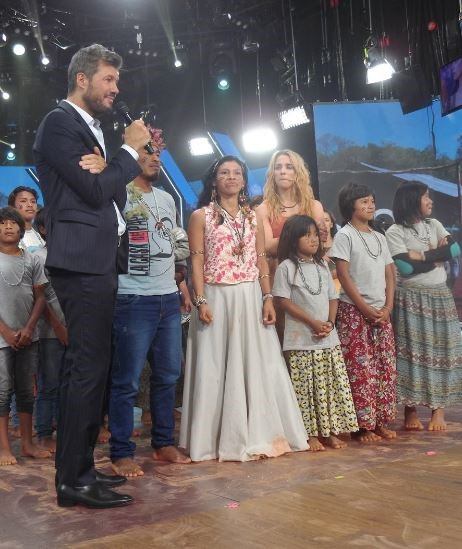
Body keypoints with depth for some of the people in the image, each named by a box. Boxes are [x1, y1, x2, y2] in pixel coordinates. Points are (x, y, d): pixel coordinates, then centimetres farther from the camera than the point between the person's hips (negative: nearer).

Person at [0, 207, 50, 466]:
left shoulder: (32, 260, 7)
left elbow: (40, 297, 6)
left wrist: (28, 328, -6)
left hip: (28, 337, 3)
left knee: (27, 391, 9)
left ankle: (28, 443, 17)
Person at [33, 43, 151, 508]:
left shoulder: (90, 129, 21)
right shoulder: (59, 122, -7)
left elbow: (113, 195, 16)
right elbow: (95, 192, -15)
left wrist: (104, 169, -6)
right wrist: (130, 149, -3)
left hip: (96, 263, 10)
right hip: (81, 262, -10)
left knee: (85, 369, 12)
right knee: (87, 369, -8)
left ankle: (78, 469, 22)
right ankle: (74, 482, 0)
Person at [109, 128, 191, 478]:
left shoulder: (167, 199, 18)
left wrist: (179, 283, 18)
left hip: (169, 299, 7)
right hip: (133, 300, -7)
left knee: (168, 376, 13)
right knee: (127, 381, -1)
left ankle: (164, 443, 26)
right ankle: (122, 452, 10)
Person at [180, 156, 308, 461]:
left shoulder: (253, 216, 13)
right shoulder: (201, 216, 2)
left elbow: (261, 260, 10)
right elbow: (197, 261, -4)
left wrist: (268, 298, 0)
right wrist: (201, 301, -13)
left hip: (251, 298, 4)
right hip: (217, 298, -3)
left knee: (257, 366, 5)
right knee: (217, 368, 1)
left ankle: (258, 434, 16)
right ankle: (220, 439, 9)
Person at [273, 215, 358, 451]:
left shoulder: (322, 266, 13)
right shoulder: (286, 267, -5)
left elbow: (332, 297, 15)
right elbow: (284, 301, -10)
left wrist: (330, 322, -4)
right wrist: (313, 322, -14)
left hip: (329, 338, 6)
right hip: (301, 340, -5)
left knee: (333, 384, 6)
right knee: (305, 387, -2)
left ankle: (330, 431, 17)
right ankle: (310, 434, 8)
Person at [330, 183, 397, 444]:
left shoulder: (380, 237, 15)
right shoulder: (345, 235, -3)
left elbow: (390, 275, 12)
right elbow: (344, 275, -10)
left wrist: (388, 307, -2)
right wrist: (365, 309, -14)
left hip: (381, 312, 6)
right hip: (354, 311, -6)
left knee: (386, 368, 6)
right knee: (361, 369, -5)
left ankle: (382, 422, 15)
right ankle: (365, 426, 2)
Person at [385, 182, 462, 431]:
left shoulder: (434, 224, 13)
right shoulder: (395, 232, -4)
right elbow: (405, 266, -16)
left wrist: (422, 255, -9)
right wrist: (437, 256, -8)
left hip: (440, 296, 5)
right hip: (411, 298, -5)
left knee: (440, 350, 3)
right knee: (413, 351, -5)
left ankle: (438, 409, 9)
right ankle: (411, 411, 1)